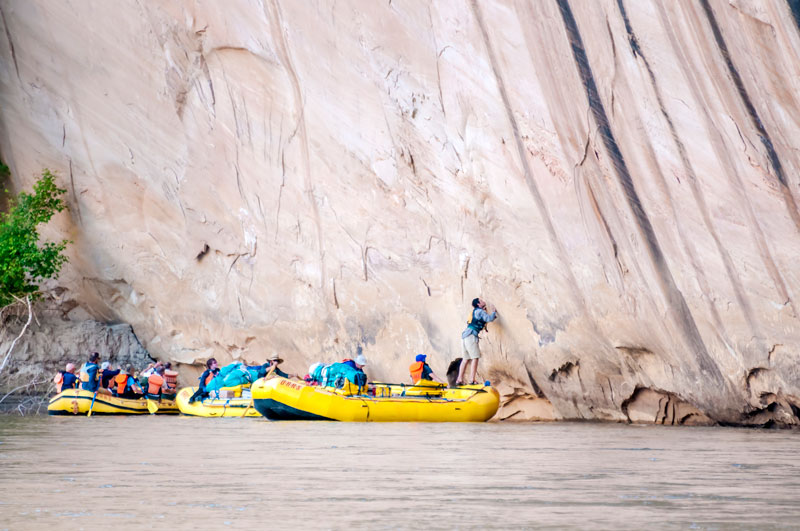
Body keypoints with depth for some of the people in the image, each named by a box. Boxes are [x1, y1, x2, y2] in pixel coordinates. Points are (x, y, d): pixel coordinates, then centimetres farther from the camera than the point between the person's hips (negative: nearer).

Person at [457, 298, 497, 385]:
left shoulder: (475, 312, 25)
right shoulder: (480, 311, -2)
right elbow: (489, 319, -13)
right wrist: (494, 312, 5)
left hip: (465, 335, 9)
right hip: (471, 336, -9)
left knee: (466, 358, 10)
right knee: (475, 357, -9)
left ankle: (460, 379, 8)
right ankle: (472, 380, -15)